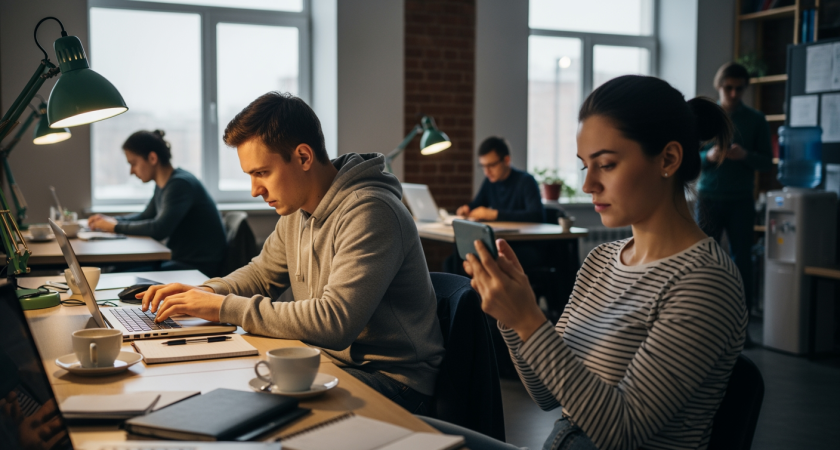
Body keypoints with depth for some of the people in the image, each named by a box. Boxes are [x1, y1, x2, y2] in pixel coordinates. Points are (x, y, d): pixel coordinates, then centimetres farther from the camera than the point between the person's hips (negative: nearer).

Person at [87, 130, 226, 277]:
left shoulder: (180, 184, -18)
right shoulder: (162, 185, 12)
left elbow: (159, 229, -26)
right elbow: (145, 216, 27)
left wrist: (117, 226, -13)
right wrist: (112, 220, 10)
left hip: (199, 267, -9)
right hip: (180, 259, 9)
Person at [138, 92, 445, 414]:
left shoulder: (368, 213, -23)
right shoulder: (297, 211, 7)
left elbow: (335, 321, -31)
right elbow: (262, 273, 24)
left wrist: (226, 308, -24)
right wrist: (207, 292, 1)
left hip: (392, 382, -8)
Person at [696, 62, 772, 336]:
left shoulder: (756, 121, 6)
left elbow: (767, 163, 4)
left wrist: (745, 156, -17)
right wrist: (708, 156, -17)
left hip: (741, 200, 1)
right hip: (709, 198, 0)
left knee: (742, 260, 1)